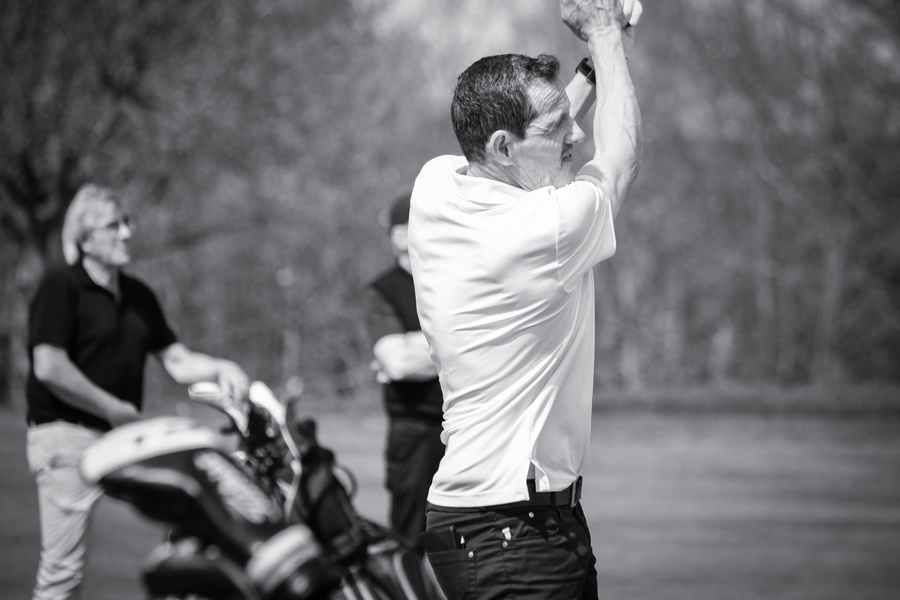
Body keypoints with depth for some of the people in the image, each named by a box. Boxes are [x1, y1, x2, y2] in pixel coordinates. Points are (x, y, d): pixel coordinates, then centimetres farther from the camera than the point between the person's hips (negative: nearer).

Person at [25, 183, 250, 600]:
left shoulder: (138, 296, 15)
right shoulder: (61, 288, -8)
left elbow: (176, 361, 13)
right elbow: (49, 367, -18)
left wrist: (220, 369, -8)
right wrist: (114, 410, -15)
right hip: (67, 436, -7)